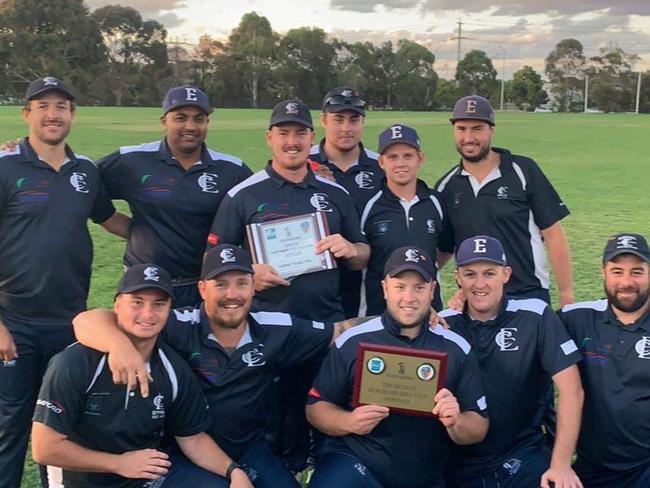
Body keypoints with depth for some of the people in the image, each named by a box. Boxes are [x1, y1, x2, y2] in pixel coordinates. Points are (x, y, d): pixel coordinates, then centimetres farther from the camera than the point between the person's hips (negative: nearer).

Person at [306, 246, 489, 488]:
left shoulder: (457, 349, 1)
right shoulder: (351, 342, -3)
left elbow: (479, 430, 3)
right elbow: (315, 407, 2)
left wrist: (456, 423, -19)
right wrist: (349, 422, -18)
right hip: (353, 461, -3)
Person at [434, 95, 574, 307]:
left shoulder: (523, 171, -2)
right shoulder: (446, 186, 7)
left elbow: (553, 234, -2)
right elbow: (443, 249, 12)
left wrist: (566, 294, -5)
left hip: (529, 295, -3)